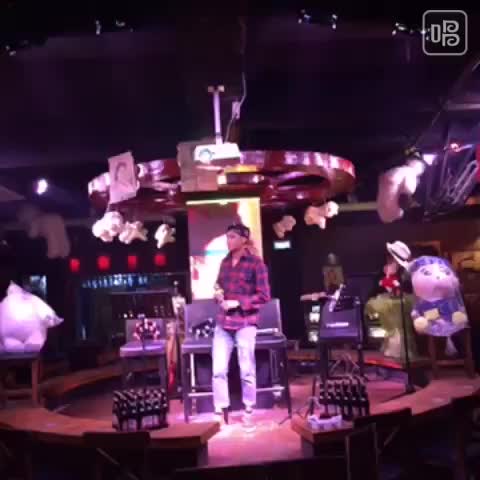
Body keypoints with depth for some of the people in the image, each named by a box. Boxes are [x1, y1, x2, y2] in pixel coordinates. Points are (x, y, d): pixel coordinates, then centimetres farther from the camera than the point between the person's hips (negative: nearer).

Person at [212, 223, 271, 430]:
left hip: (245, 322, -5)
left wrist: (238, 303, -15)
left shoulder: (256, 263, -4)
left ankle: (248, 412, 18)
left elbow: (264, 295, -7)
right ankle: (219, 412, 14)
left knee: (247, 370, 2)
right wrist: (218, 293, 0)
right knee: (218, 370, 2)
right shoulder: (225, 262, 12)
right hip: (223, 322, 5)